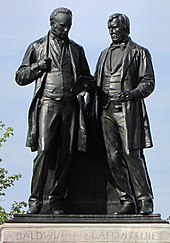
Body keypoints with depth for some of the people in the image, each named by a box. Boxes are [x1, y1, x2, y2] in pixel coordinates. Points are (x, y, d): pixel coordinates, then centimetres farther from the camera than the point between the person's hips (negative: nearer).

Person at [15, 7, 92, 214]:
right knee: (44, 150, -14)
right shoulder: (37, 47, 12)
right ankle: (35, 200, -8)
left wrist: (85, 82, 3)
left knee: (65, 154, -1)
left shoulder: (77, 50, 20)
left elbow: (87, 77, 27)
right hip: (48, 103, -3)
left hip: (70, 105, 3)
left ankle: (57, 201, 5)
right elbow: (20, 77, 12)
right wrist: (38, 66, -6)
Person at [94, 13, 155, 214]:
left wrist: (133, 94, -18)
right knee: (113, 158, 0)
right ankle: (127, 201, 5)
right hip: (106, 111, 5)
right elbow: (96, 82, 24)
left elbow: (148, 82, 0)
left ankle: (145, 201, -4)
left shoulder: (139, 52, 7)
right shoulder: (105, 54, 24)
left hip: (128, 110, -5)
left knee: (131, 154, -12)